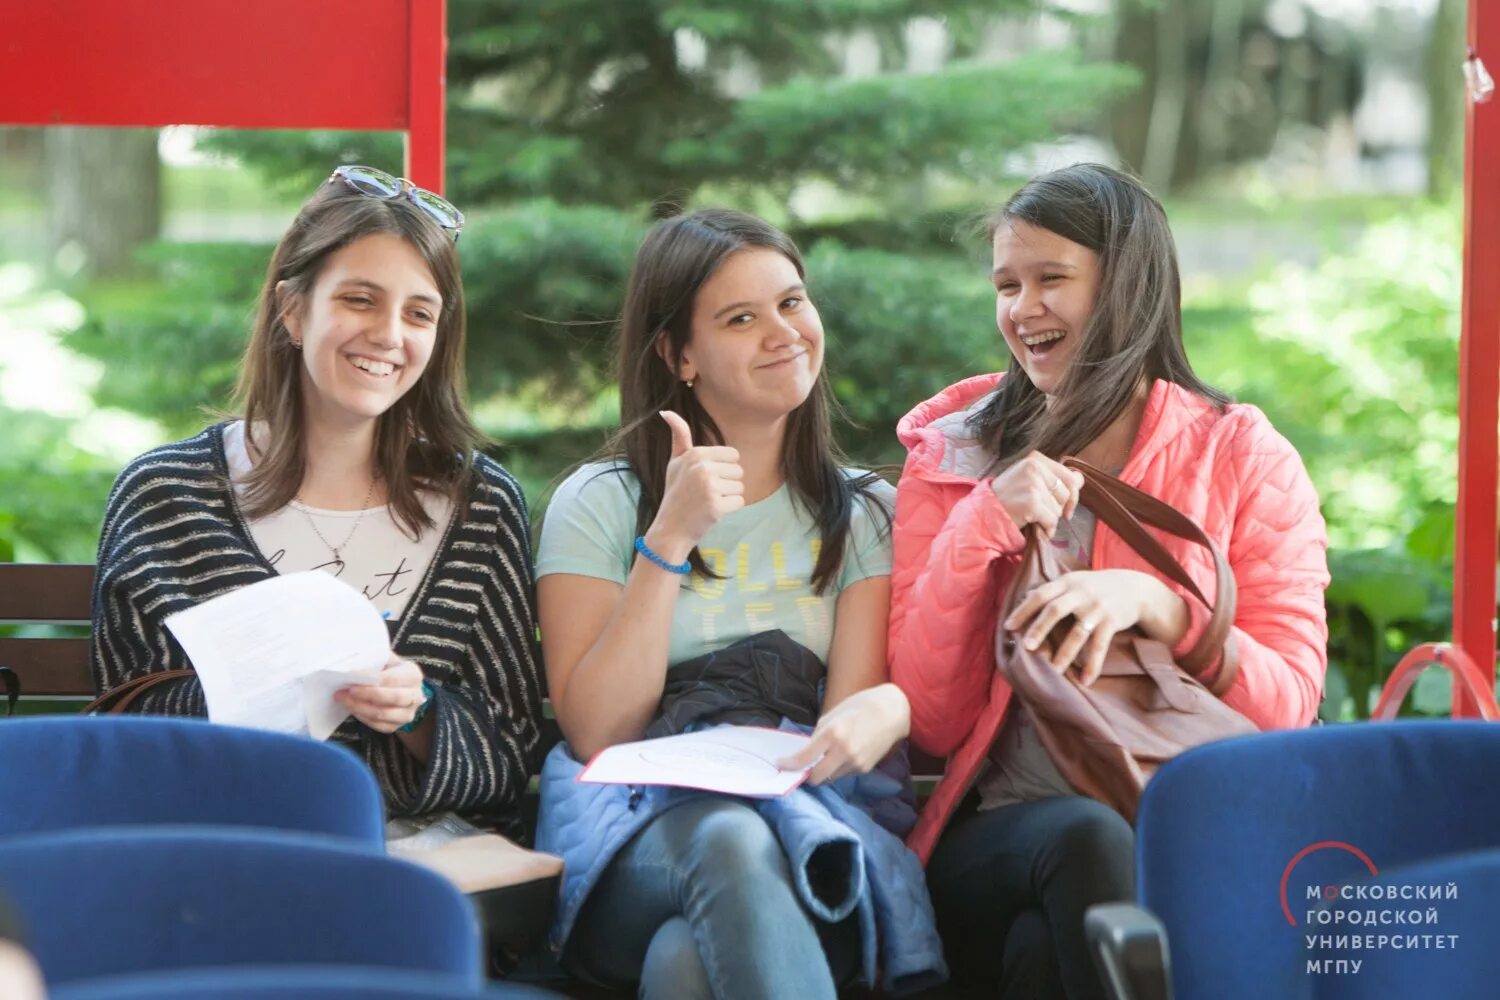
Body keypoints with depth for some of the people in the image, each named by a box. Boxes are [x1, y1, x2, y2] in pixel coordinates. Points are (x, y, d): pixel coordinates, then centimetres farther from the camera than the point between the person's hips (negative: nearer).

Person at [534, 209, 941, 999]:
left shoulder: (865, 513, 18)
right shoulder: (598, 504, 13)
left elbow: (859, 697, 4)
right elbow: (596, 733, 1)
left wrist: (881, 711, -23)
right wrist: (670, 539, -7)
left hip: (813, 823, 0)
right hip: (636, 835, 1)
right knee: (732, 843, -39)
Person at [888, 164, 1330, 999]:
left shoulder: (1245, 457, 9)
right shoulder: (954, 455, 12)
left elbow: (1288, 703, 0)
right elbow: (930, 724, 4)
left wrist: (1153, 604, -17)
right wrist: (984, 527, -8)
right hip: (1001, 830, 2)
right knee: (1086, 839, -34)